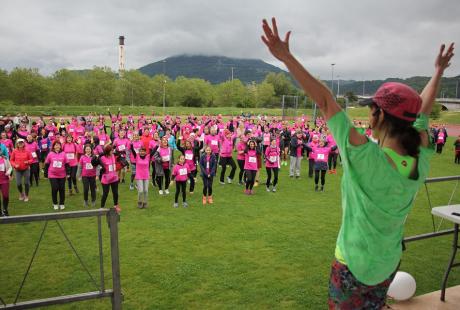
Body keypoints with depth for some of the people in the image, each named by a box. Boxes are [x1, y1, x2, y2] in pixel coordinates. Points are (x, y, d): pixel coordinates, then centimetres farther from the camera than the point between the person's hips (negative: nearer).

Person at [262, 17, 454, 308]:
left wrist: (286, 57, -32)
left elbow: (326, 100, -32)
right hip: (389, 263, 5)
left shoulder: (367, 158, -31)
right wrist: (439, 70, 21)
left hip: (354, 264, -5)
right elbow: (423, 108, 3)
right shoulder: (421, 161, -14)